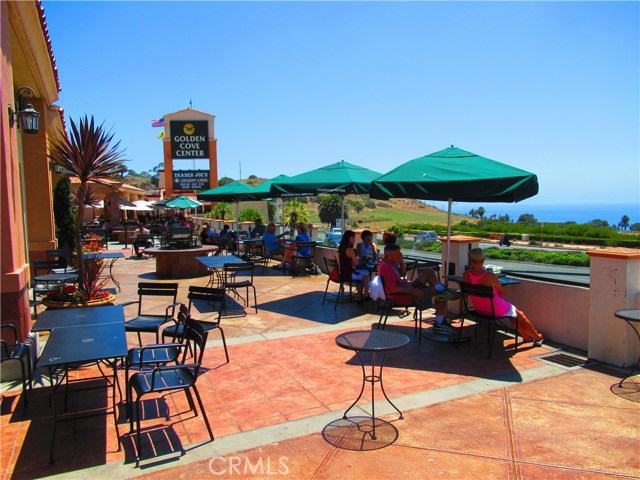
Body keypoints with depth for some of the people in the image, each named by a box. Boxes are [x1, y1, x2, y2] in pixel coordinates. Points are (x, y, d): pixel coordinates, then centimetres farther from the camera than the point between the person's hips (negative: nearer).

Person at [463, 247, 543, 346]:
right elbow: (501, 292, -11)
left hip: (479, 310, 6)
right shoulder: (490, 276, -30)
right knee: (520, 315, 25)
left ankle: (526, 335, 50)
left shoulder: (466, 275, -16)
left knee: (513, 313, 32)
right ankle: (537, 337, 47)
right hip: (497, 311, -6)